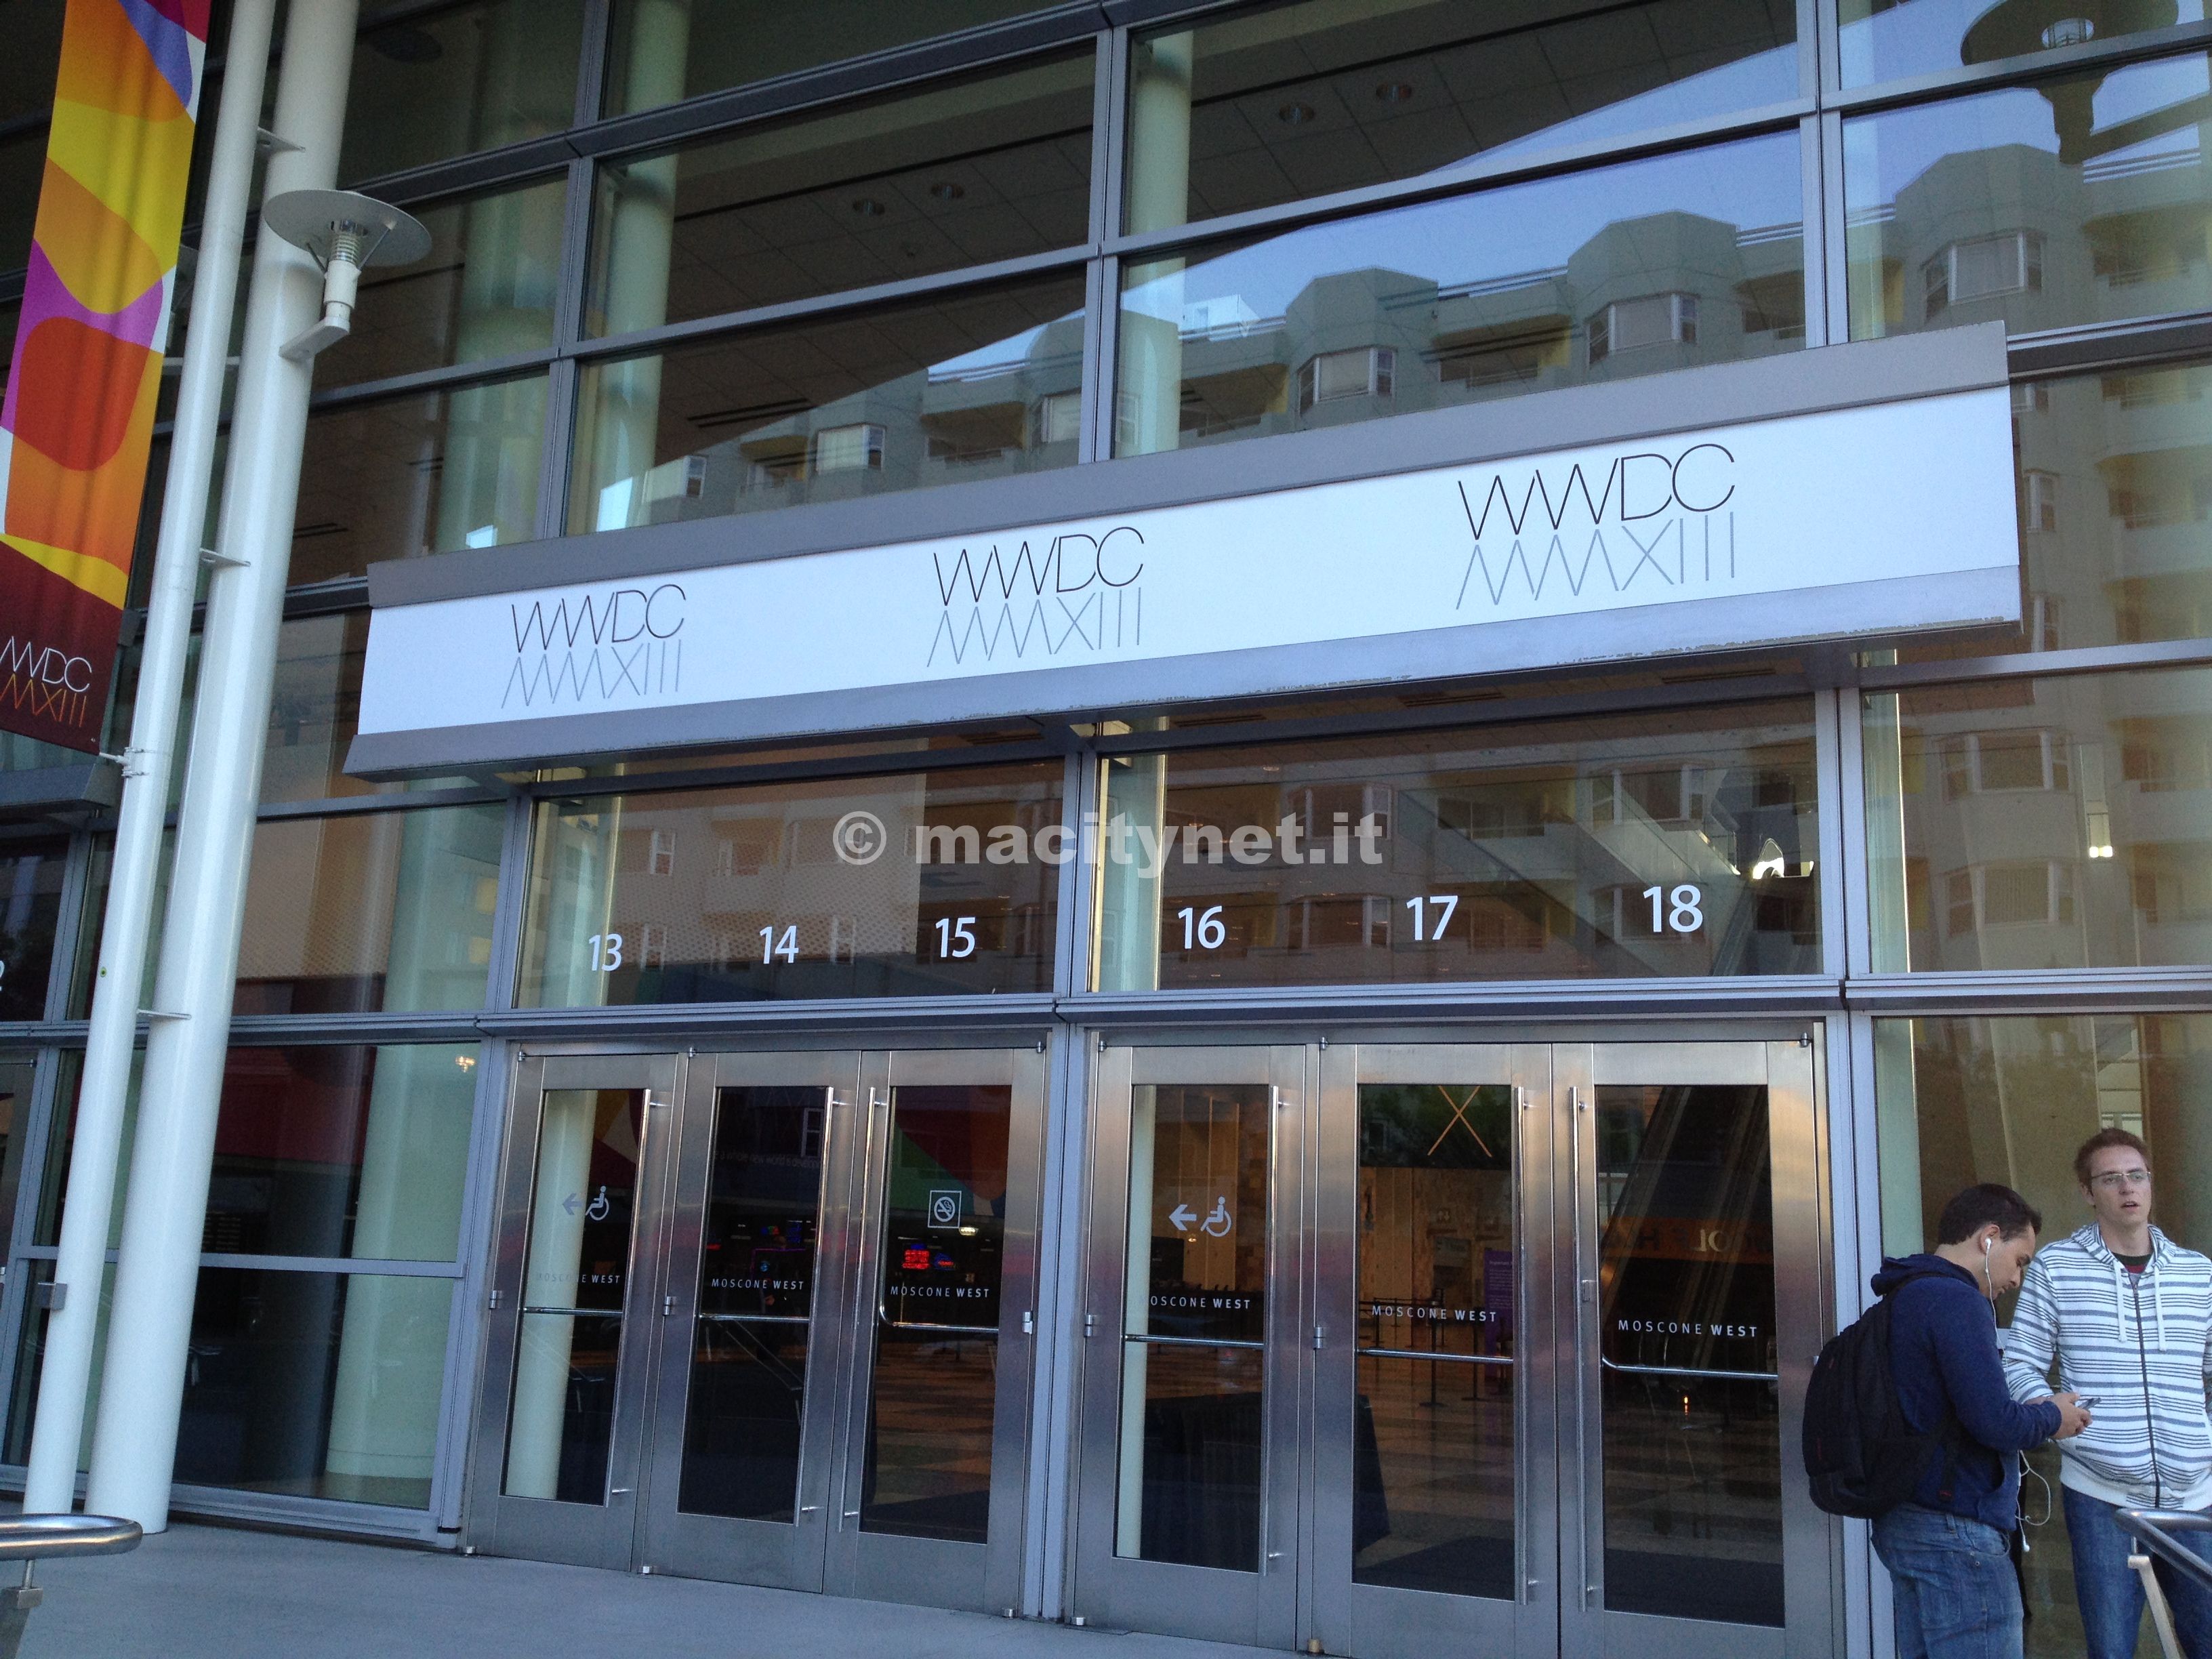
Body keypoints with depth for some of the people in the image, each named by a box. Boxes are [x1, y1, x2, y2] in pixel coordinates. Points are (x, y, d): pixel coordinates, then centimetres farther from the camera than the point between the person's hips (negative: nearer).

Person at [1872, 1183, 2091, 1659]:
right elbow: (1995, 1422, -21)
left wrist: (2033, 1412, 12)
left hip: (1900, 1522, 10)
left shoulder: (1903, 1298, 16)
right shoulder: (1956, 1302, -15)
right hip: (1956, 1530, -10)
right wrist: (2052, 1419, -1)